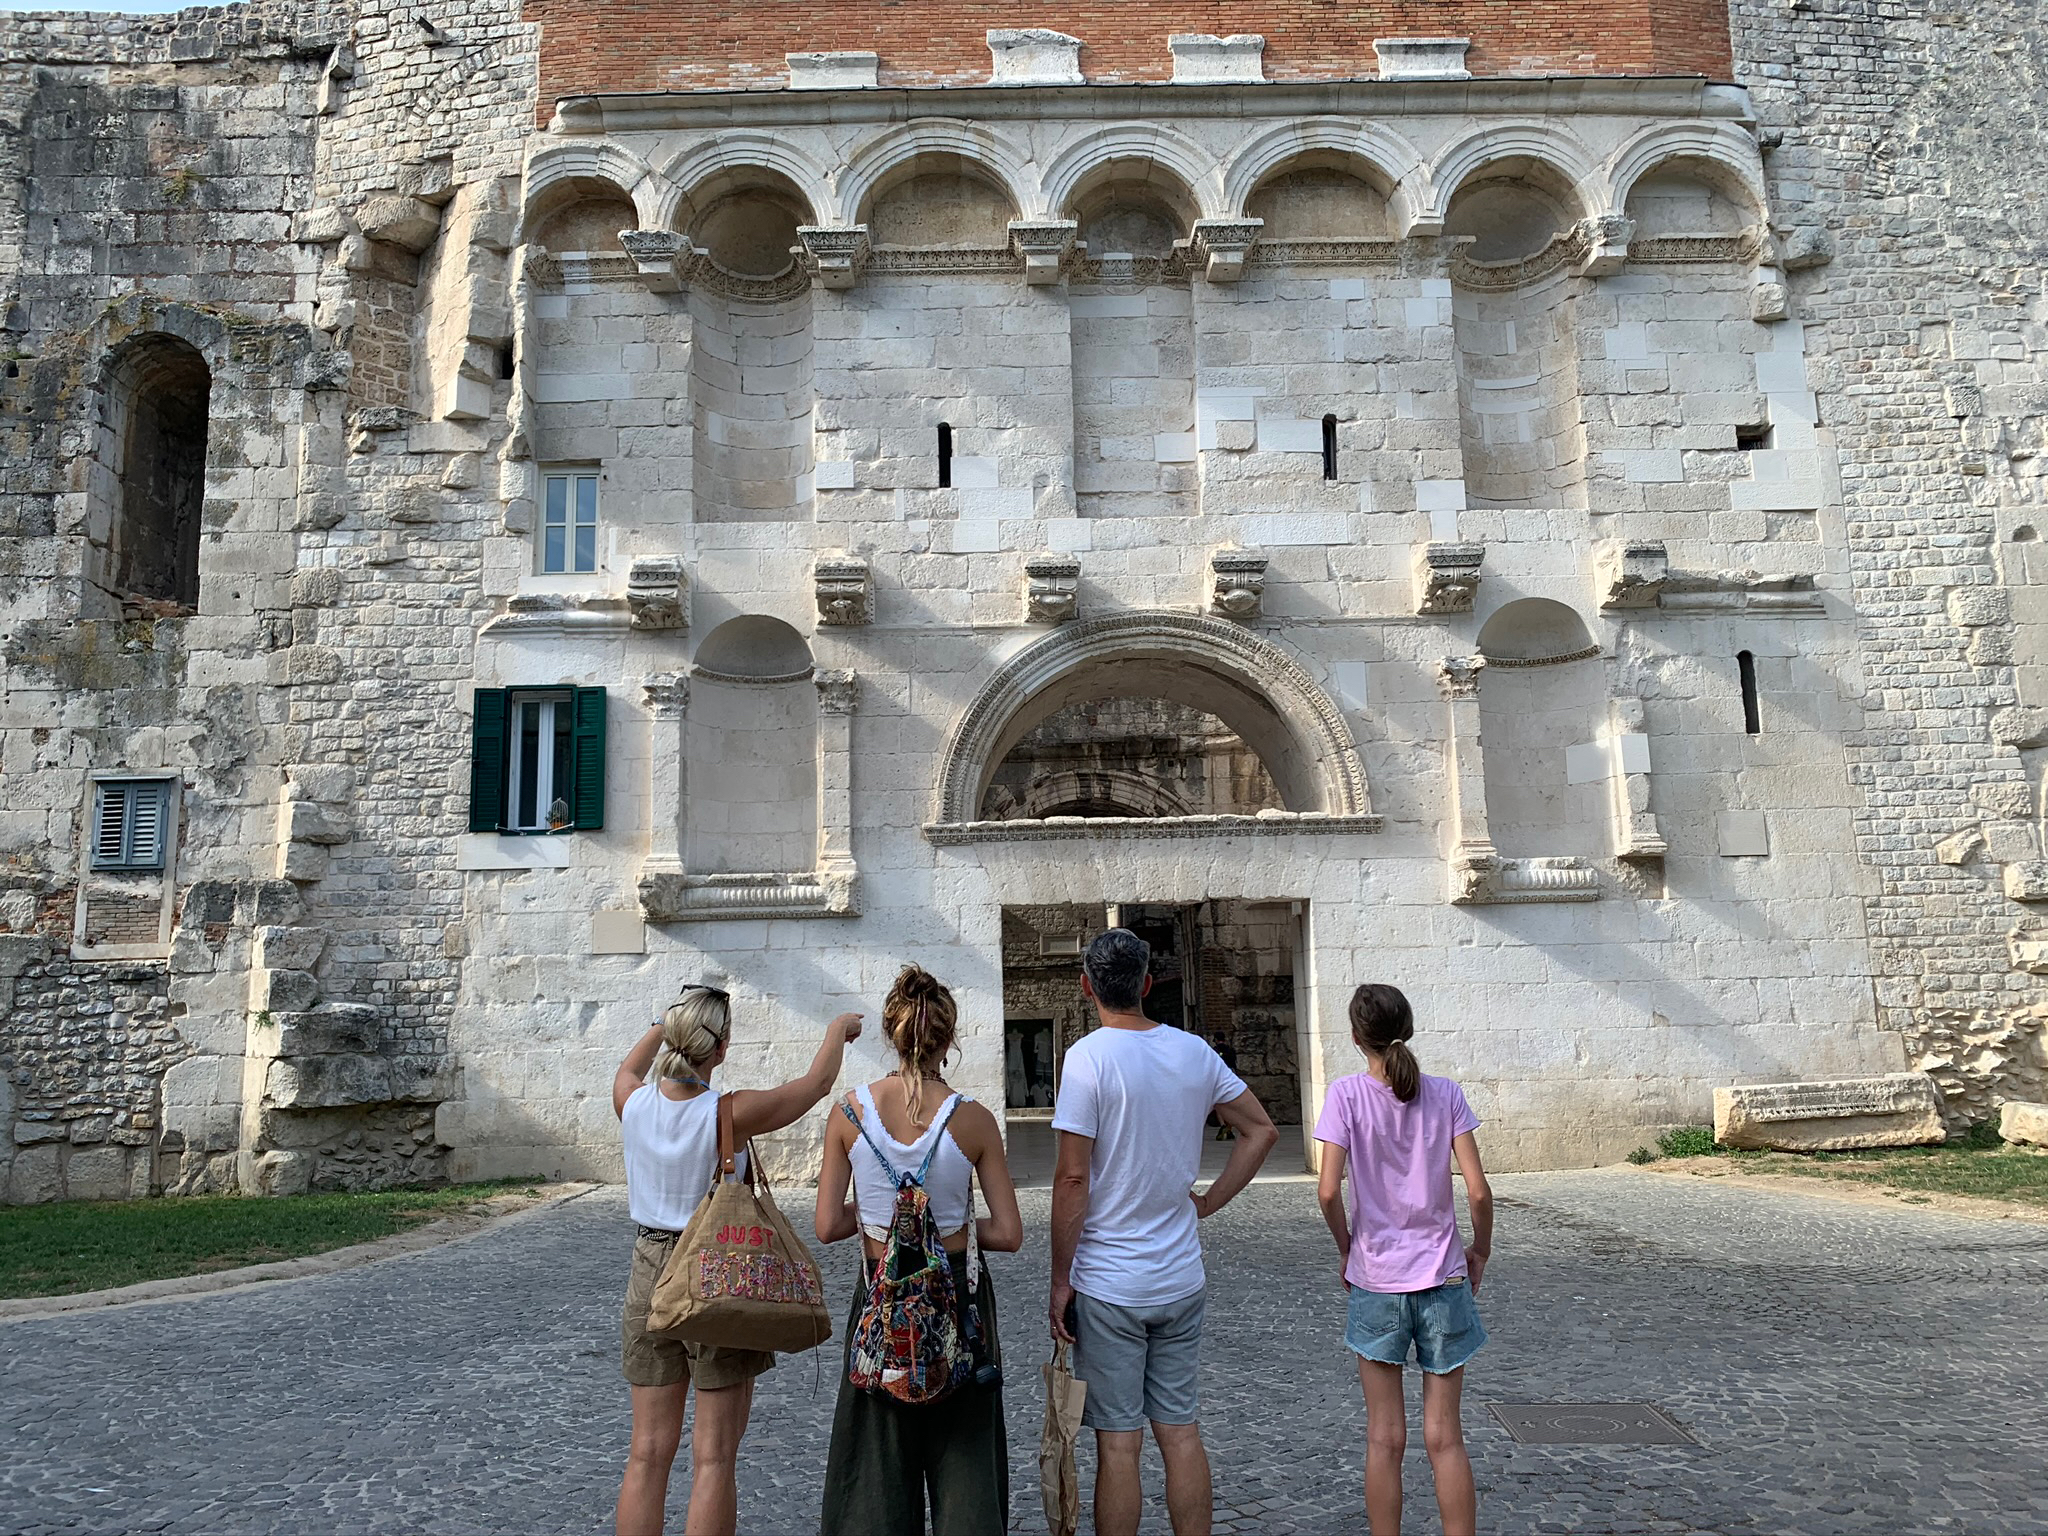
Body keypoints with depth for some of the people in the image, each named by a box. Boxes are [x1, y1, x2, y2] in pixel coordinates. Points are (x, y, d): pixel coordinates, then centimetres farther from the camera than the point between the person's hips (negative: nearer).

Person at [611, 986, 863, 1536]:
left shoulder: (633, 1103, -7)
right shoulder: (729, 1116, -18)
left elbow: (628, 1068, 20)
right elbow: (816, 1083, -4)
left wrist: (665, 1025, 35)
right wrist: (838, 1030, 15)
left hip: (651, 1274, 5)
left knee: (648, 1454, 12)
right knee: (714, 1458, 4)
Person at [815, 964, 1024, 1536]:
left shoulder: (851, 1110, -9)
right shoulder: (972, 1119, -12)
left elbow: (828, 1226, -6)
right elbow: (1008, 1234, -9)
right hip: (956, 1296, -1)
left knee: (879, 1458, 16)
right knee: (963, 1454, 13)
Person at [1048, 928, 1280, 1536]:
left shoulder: (1088, 1057, -15)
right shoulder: (1195, 1052, 2)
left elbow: (1073, 1178, -16)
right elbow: (1262, 1130, 11)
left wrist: (1060, 1282, -9)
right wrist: (1210, 1200, 10)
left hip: (1109, 1285, -5)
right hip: (1183, 1280, 5)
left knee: (1118, 1443, 3)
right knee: (1181, 1433, 14)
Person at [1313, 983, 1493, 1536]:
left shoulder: (1346, 1095, -8)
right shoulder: (1445, 1094, -4)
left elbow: (1329, 1191, -14)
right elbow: (1478, 1190, -7)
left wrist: (1346, 1248, 3)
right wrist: (1480, 1249, 10)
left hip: (1375, 1282, -1)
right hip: (1443, 1279, 1)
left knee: (1385, 1440, 10)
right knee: (1445, 1438, 11)